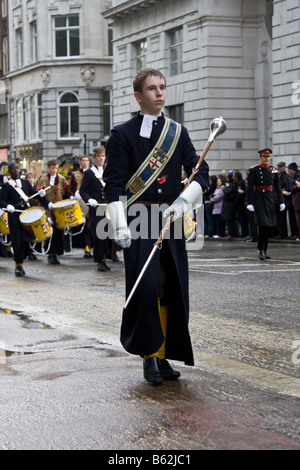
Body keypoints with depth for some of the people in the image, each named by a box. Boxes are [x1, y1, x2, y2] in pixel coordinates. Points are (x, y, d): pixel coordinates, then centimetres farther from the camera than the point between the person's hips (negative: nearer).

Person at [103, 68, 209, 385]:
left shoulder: (178, 132, 13)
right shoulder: (122, 134, 0)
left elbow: (200, 171, 9)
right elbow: (114, 184, -4)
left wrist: (184, 200, -10)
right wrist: (120, 225, -15)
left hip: (171, 220, 4)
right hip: (139, 221, -4)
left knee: (173, 290, 4)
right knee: (146, 286, -11)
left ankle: (163, 355, 15)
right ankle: (148, 354, 2)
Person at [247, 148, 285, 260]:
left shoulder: (274, 170, 9)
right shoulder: (254, 170, -2)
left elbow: (278, 187, 11)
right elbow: (250, 188, -5)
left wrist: (281, 202, 5)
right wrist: (250, 203, -13)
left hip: (270, 199, 4)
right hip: (259, 199, -4)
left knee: (269, 225, 7)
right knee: (262, 224, -14)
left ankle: (265, 250, 17)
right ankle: (260, 250, -6)